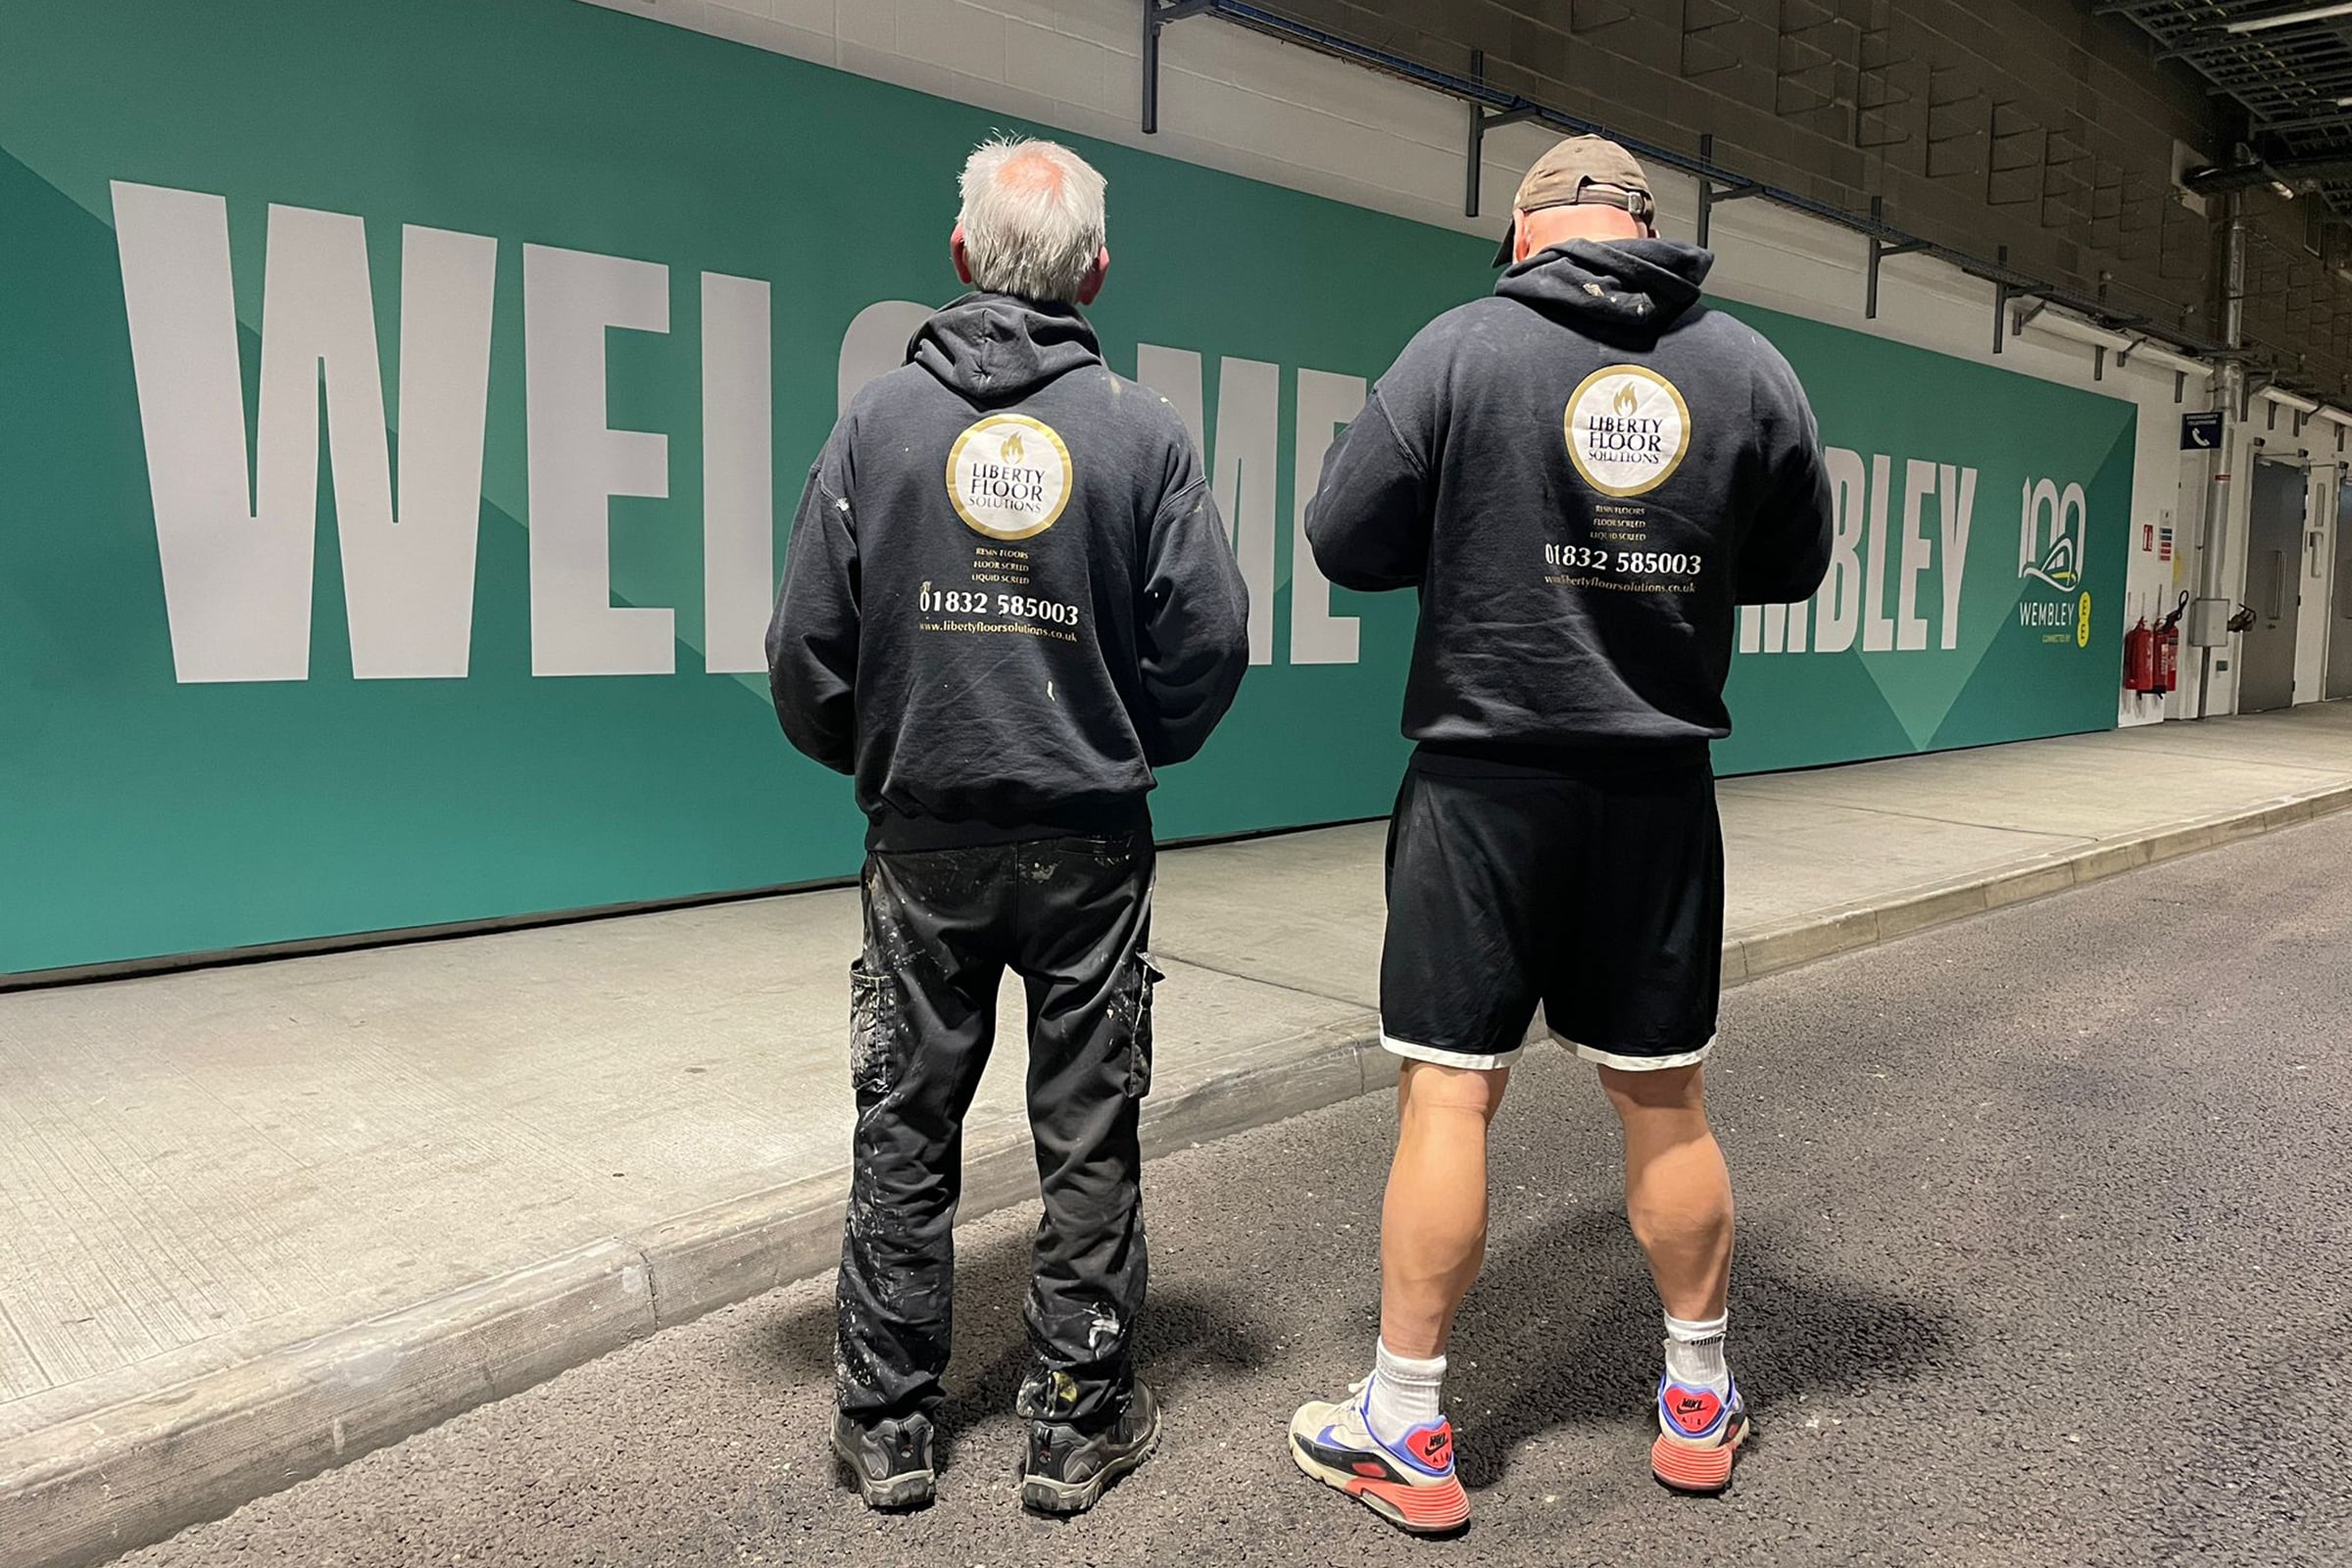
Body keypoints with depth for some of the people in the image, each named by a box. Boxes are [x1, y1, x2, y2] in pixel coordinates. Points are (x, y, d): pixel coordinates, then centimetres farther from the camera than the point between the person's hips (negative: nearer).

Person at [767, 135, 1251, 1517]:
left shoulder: (881, 420, -1)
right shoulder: (1146, 430, -3)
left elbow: (807, 649, -2)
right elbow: (1209, 642, -5)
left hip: (925, 843, 1)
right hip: (1091, 844, 0)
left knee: (905, 1133, 13)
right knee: (1089, 1142, 11)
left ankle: (889, 1428, 24)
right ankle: (1081, 1427, 23)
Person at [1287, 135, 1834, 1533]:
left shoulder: (1463, 346, -5)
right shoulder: (1751, 367, 4)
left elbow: (1346, 542, -3)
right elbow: (1794, 566, 14)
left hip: (1487, 778, -3)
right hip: (1662, 788, 4)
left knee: (1449, 1097, 3)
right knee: (1667, 1102, 14)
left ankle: (1406, 1435, 14)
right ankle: (1700, 1407, 32)